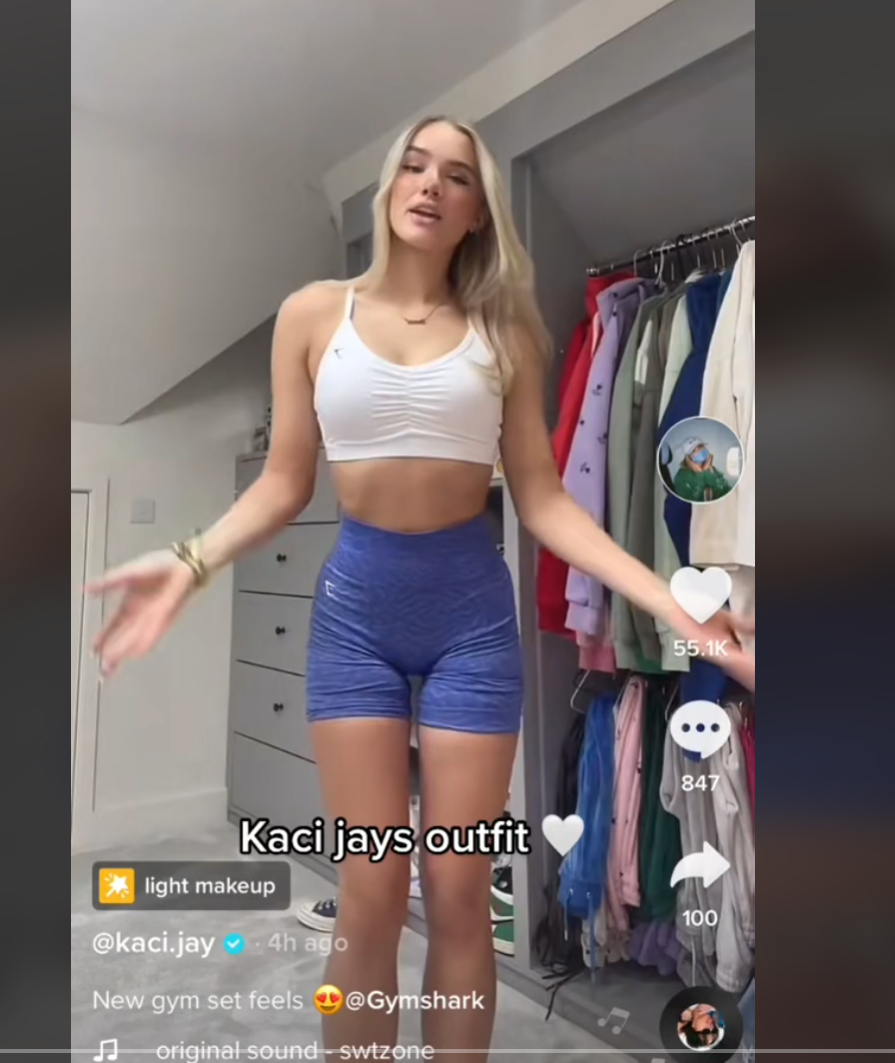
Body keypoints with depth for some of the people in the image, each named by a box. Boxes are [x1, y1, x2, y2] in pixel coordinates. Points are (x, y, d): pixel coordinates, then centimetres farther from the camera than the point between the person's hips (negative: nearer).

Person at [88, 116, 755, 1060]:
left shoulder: (502, 332, 4)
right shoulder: (313, 314, 4)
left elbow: (543, 500, 0)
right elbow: (283, 484, 4)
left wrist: (670, 602, -9)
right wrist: (188, 565, -11)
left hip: (471, 603, 1)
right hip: (356, 601, 0)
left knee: (460, 895, 9)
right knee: (371, 894, 7)